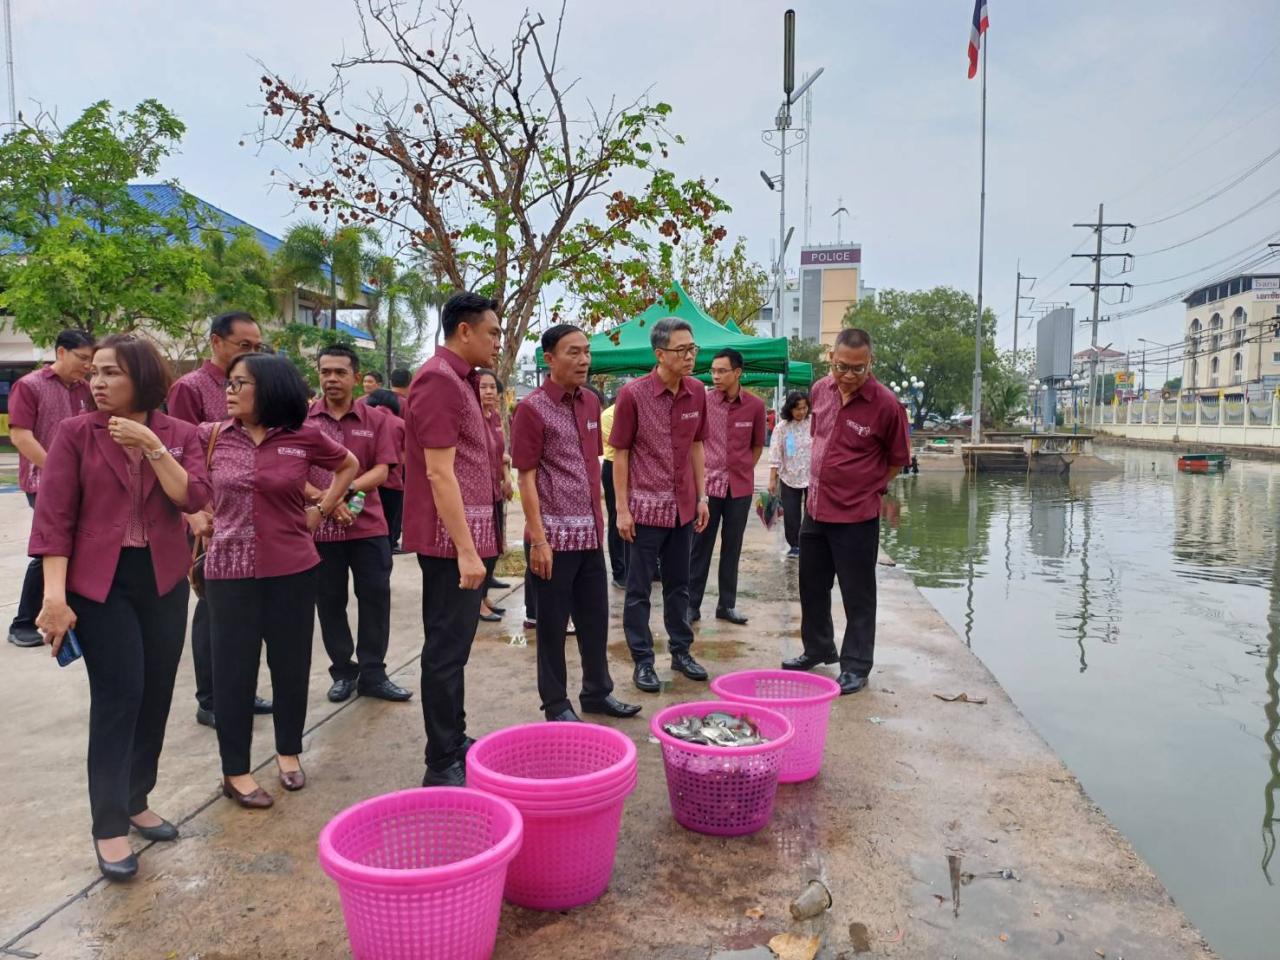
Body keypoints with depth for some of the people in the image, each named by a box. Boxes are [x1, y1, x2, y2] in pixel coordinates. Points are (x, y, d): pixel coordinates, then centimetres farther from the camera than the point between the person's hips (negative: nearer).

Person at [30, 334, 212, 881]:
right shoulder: (75, 434, -4)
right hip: (99, 582, -3)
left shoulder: (179, 434, 2)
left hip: (164, 580, 3)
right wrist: (55, 595, -15)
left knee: (156, 696, 10)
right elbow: (54, 517, -8)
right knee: (118, 696, -6)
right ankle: (109, 826, 6)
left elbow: (193, 498, -11)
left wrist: (152, 446, -20)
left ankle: (136, 801, 28)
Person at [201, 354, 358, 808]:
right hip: (229, 571, 0)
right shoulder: (212, 436, 0)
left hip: (293, 569, 0)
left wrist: (322, 508, 6)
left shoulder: (305, 437, -3)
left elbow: (348, 466, 13)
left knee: (291, 664, 11)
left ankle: (289, 752, 32)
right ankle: (235, 771, 20)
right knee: (233, 669, 6)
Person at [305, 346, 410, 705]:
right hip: (319, 527, 0)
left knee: (375, 598, 3)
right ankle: (343, 672, 23)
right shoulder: (302, 419, 1)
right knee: (329, 602, 9)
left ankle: (373, 674, 16)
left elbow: (381, 470, -4)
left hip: (368, 526, 0)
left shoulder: (375, 419, 2)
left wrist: (346, 489, -20)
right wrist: (323, 498, -19)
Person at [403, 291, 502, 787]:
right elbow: (439, 472, -20)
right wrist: (465, 549, -22)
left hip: (465, 534, 10)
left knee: (454, 643, 17)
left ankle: (454, 742, 29)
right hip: (451, 539, -10)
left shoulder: (458, 379, 16)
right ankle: (443, 766, 6)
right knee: (447, 649, -3)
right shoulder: (439, 380, -15)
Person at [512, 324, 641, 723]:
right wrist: (539, 540, -16)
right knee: (553, 625, 6)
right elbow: (526, 478, -12)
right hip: (554, 536, -6)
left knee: (595, 618, 16)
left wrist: (600, 521, 15)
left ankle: (597, 693, 32)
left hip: (590, 533, 6)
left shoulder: (591, 402, 9)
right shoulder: (533, 408, -11)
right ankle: (556, 705, 21)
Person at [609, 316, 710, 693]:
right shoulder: (632, 394, -12)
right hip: (646, 507, -5)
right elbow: (620, 453, -8)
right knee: (639, 589, 6)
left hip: (684, 507, 5)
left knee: (679, 584, 17)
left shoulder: (697, 393, 1)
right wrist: (622, 509, -11)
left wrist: (702, 496, 8)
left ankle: (681, 651, 31)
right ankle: (642, 661, 17)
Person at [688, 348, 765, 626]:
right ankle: (692, 605, 12)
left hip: (740, 487, 1)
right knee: (700, 547, 3)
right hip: (708, 484, -1)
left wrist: (744, 471, 5)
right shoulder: (704, 401, -5)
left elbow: (757, 445, 10)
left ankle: (727, 604, 22)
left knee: (732, 549, 11)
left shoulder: (755, 406, -3)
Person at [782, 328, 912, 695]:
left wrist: (869, 487, 4)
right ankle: (817, 649, 38)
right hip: (815, 510, 6)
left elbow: (898, 458, -1)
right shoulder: (820, 390, 0)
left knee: (858, 596, 6)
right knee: (812, 585, 19)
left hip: (856, 517, -6)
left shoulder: (886, 404, -16)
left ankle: (856, 667, 20)